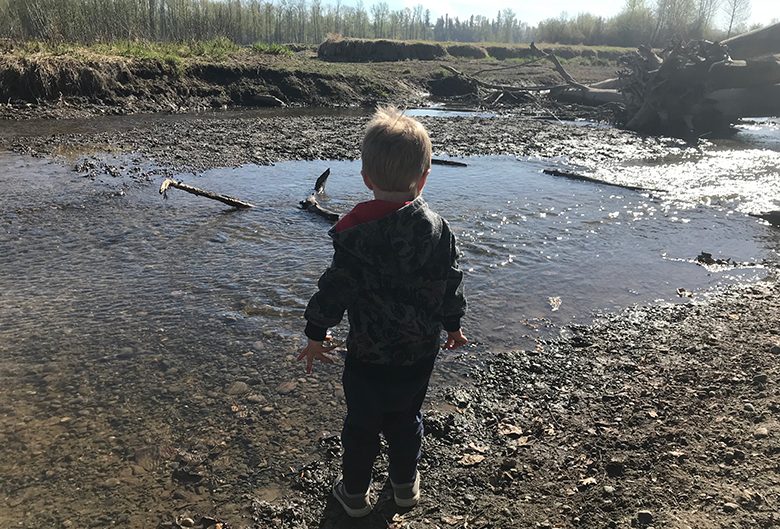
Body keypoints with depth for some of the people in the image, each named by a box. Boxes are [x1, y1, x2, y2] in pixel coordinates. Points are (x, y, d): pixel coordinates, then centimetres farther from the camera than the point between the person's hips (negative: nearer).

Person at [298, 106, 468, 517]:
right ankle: (406, 484, 40)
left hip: (369, 353, -4)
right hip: (421, 351, 4)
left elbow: (336, 287, -15)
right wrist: (452, 325, 18)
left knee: (362, 423, 15)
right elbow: (452, 283, 3)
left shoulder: (356, 232, -20)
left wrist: (316, 333, -1)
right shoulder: (438, 228, -7)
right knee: (406, 419, 23)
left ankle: (355, 492, 33)